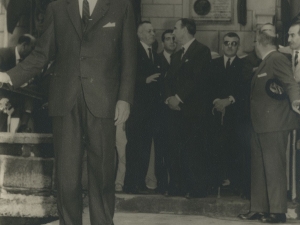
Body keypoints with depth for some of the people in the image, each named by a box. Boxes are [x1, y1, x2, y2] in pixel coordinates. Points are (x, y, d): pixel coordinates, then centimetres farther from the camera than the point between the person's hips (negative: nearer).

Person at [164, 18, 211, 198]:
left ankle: (198, 189, -5)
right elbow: (170, 80, 19)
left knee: (194, 150, -8)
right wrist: (169, 98, 0)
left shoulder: (202, 51, -3)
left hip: (193, 109, -7)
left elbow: (197, 79, -13)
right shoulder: (177, 55, 24)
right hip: (176, 109, 7)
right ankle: (177, 187, 6)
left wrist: (179, 97, -13)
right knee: (177, 150, 3)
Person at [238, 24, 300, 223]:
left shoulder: (278, 60, -11)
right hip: (261, 124, 10)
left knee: (274, 167, -7)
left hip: (274, 124, -10)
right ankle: (259, 209, 18)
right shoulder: (264, 64, 19)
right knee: (258, 167, 12)